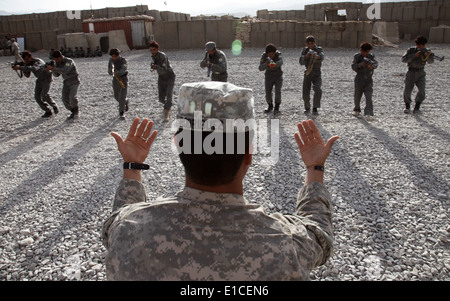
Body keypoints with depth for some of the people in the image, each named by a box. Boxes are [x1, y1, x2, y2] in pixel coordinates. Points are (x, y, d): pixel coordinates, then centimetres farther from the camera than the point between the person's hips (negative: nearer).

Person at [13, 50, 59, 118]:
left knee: (44, 95, -24)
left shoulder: (38, 62, -30)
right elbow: (27, 75, 0)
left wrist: (20, 68, -58)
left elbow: (34, 69, -53)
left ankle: (54, 106, 0)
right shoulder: (28, 63, -4)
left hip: (47, 79, -7)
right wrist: (24, 67, -18)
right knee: (37, 96, -7)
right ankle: (48, 111, 2)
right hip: (39, 80, 7)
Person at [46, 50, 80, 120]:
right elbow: (56, 75, 6)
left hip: (74, 82, -7)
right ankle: (74, 113, 13)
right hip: (66, 82, 7)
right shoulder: (57, 63, 2)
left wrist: (53, 68, -37)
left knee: (72, 97, -26)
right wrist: (53, 70, -15)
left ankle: (76, 110, 0)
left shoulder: (69, 61, -21)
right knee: (65, 99, -5)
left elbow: (64, 71, -37)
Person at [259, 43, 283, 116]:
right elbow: (260, 68, -23)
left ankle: (277, 108, -6)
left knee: (277, 91, -18)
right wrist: (265, 64, -43)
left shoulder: (278, 54, -18)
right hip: (268, 77, 2)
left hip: (278, 77, -1)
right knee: (268, 93, -1)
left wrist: (275, 64, -59)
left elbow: (280, 62, -38)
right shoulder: (264, 56, -15)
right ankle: (270, 106, 24)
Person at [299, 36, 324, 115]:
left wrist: (317, 56, -50)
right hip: (307, 74, 2)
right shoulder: (305, 50, 3)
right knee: (305, 94, 1)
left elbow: (322, 57, -26)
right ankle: (307, 108, 29)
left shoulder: (319, 49, -4)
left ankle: (315, 109, -20)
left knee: (318, 90, -28)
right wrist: (306, 56, -29)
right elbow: (301, 62, -9)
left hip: (317, 74, -2)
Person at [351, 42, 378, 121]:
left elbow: (376, 63, -12)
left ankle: (368, 114, -19)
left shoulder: (371, 56, 2)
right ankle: (357, 110, 38)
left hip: (368, 80, 0)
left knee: (369, 98, -13)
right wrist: (360, 65, -29)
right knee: (357, 97, 12)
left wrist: (373, 66, -36)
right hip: (359, 80, 0)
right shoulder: (357, 56, -2)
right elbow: (353, 67, -10)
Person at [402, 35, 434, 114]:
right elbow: (404, 59, -20)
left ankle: (416, 108, -8)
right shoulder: (411, 50, -7)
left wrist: (428, 56, -37)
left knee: (422, 91, -16)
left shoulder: (426, 51, -3)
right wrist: (414, 55, -30)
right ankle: (407, 107, 27)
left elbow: (431, 61, -15)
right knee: (407, 91, 3)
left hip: (420, 74, 1)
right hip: (411, 74, -1)